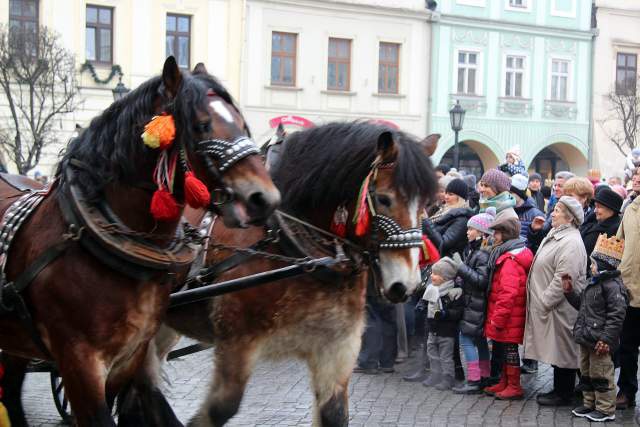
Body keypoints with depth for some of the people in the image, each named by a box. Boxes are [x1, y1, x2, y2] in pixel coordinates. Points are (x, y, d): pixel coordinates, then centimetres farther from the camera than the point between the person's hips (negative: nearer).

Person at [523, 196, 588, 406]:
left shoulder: (571, 243, -20)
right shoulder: (555, 236, 14)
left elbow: (562, 279, -25)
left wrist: (544, 302, -19)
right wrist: (540, 301, 16)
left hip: (559, 308, -10)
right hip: (546, 305, 10)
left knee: (562, 350, 1)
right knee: (555, 350, 16)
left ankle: (563, 394, 11)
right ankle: (559, 389, 26)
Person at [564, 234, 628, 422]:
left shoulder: (613, 286, -17)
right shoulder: (594, 283, 14)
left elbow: (616, 315, -21)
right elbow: (583, 305, 28)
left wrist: (606, 339, -25)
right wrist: (569, 292, 13)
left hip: (599, 342, -10)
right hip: (586, 339, 10)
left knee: (601, 375, -3)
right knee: (586, 373, 17)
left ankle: (606, 409, 6)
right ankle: (589, 404, 28)